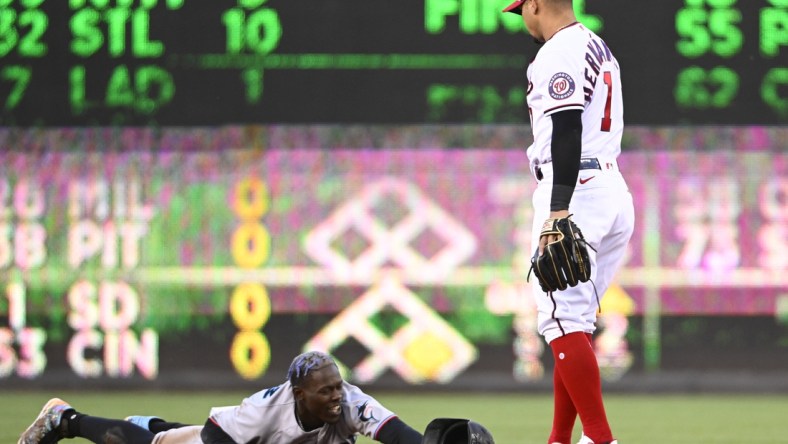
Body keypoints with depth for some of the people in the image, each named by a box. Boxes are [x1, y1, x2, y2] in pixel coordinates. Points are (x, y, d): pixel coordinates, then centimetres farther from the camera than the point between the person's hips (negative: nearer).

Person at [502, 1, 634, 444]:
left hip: (576, 191, -10)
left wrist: (559, 208, -28)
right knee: (574, 321, 13)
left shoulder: (558, 53, -10)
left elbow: (567, 129, -21)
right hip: (612, 188, 10)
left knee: (562, 320, -13)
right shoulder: (599, 47, 21)